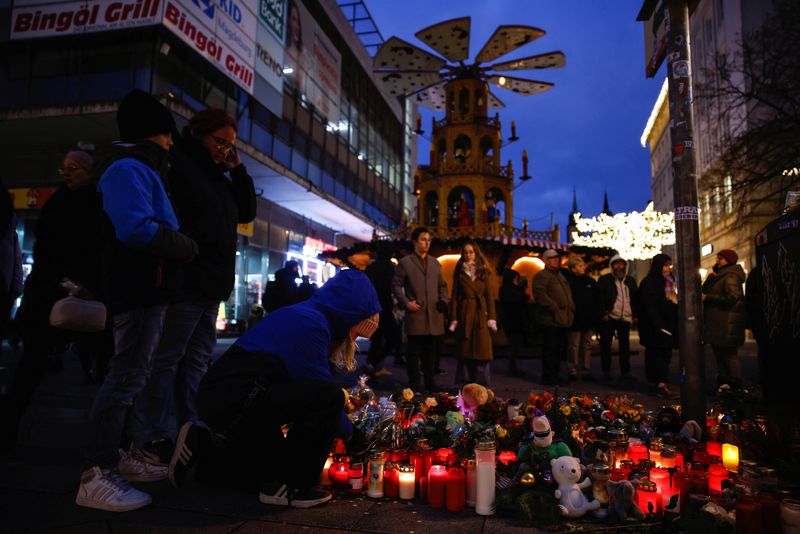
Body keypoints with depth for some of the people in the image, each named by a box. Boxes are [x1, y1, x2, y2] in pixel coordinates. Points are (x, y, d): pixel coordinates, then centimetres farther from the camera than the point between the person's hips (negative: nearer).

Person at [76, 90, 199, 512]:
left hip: (144, 286, 11)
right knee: (127, 376, -10)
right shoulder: (128, 168, -12)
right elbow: (137, 229, -25)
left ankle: (113, 455, 26)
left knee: (130, 374, 15)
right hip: (140, 288, -11)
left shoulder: (138, 168, 22)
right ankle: (94, 475, -4)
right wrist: (186, 248, -13)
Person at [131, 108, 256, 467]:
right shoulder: (178, 164, -5)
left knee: (198, 359, 11)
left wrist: (238, 170, 14)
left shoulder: (218, 176, 21)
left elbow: (246, 212, 22)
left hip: (212, 285, 9)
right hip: (186, 282, -9)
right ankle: (153, 438, 6)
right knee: (167, 359, -3)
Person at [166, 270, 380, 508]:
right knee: (329, 397, -22)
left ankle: (202, 447, 26)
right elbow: (324, 395, -18)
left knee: (277, 466, 25)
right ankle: (289, 488, -8)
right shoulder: (310, 324, -20)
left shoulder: (305, 315, 11)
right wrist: (351, 434, -1)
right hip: (234, 401, -11)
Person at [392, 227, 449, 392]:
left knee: (431, 351, 10)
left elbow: (442, 285, 22)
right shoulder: (405, 262, 1)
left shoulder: (435, 263, 16)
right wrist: (406, 302, -10)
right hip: (415, 314, -4)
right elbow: (396, 285, 0)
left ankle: (429, 381, 21)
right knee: (414, 351, 2)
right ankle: (414, 383, 11)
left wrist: (444, 300, 5)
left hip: (434, 315, 5)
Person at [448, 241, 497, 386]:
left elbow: (490, 296, 4)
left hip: (481, 314, 0)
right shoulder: (460, 272, 7)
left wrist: (491, 318, -5)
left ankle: (486, 386, 1)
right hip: (465, 314, 0)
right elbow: (454, 297, 4)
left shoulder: (484, 272, 7)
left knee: (482, 351, -4)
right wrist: (454, 319, -4)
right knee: (467, 352, 2)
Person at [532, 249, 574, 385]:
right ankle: (548, 377, 2)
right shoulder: (541, 276, -6)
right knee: (550, 349, -5)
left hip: (563, 319, 9)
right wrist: (555, 307, -19)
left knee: (560, 349, 13)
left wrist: (571, 308, 16)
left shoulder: (560, 276, 24)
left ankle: (554, 376, 24)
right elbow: (540, 294, -19)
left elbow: (568, 294, 31)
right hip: (550, 319, -9)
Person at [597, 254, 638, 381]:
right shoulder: (604, 280, 2)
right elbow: (600, 298, -4)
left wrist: (635, 315, 8)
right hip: (609, 318, -4)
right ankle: (606, 372, 8)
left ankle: (625, 372, 14)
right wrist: (603, 313, -13)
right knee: (606, 345, -1)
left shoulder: (630, 281, 15)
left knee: (625, 346, 7)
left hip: (625, 318, 4)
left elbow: (635, 299, 16)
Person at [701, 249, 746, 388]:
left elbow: (732, 297, -23)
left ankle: (735, 387, 2)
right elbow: (705, 291, 15)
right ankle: (723, 384, 21)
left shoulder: (731, 276, -11)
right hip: (717, 324, 10)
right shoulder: (721, 276, 19)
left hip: (727, 324, -10)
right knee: (720, 354, 14)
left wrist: (708, 298, -18)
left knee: (729, 355, -4)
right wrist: (712, 276, 3)